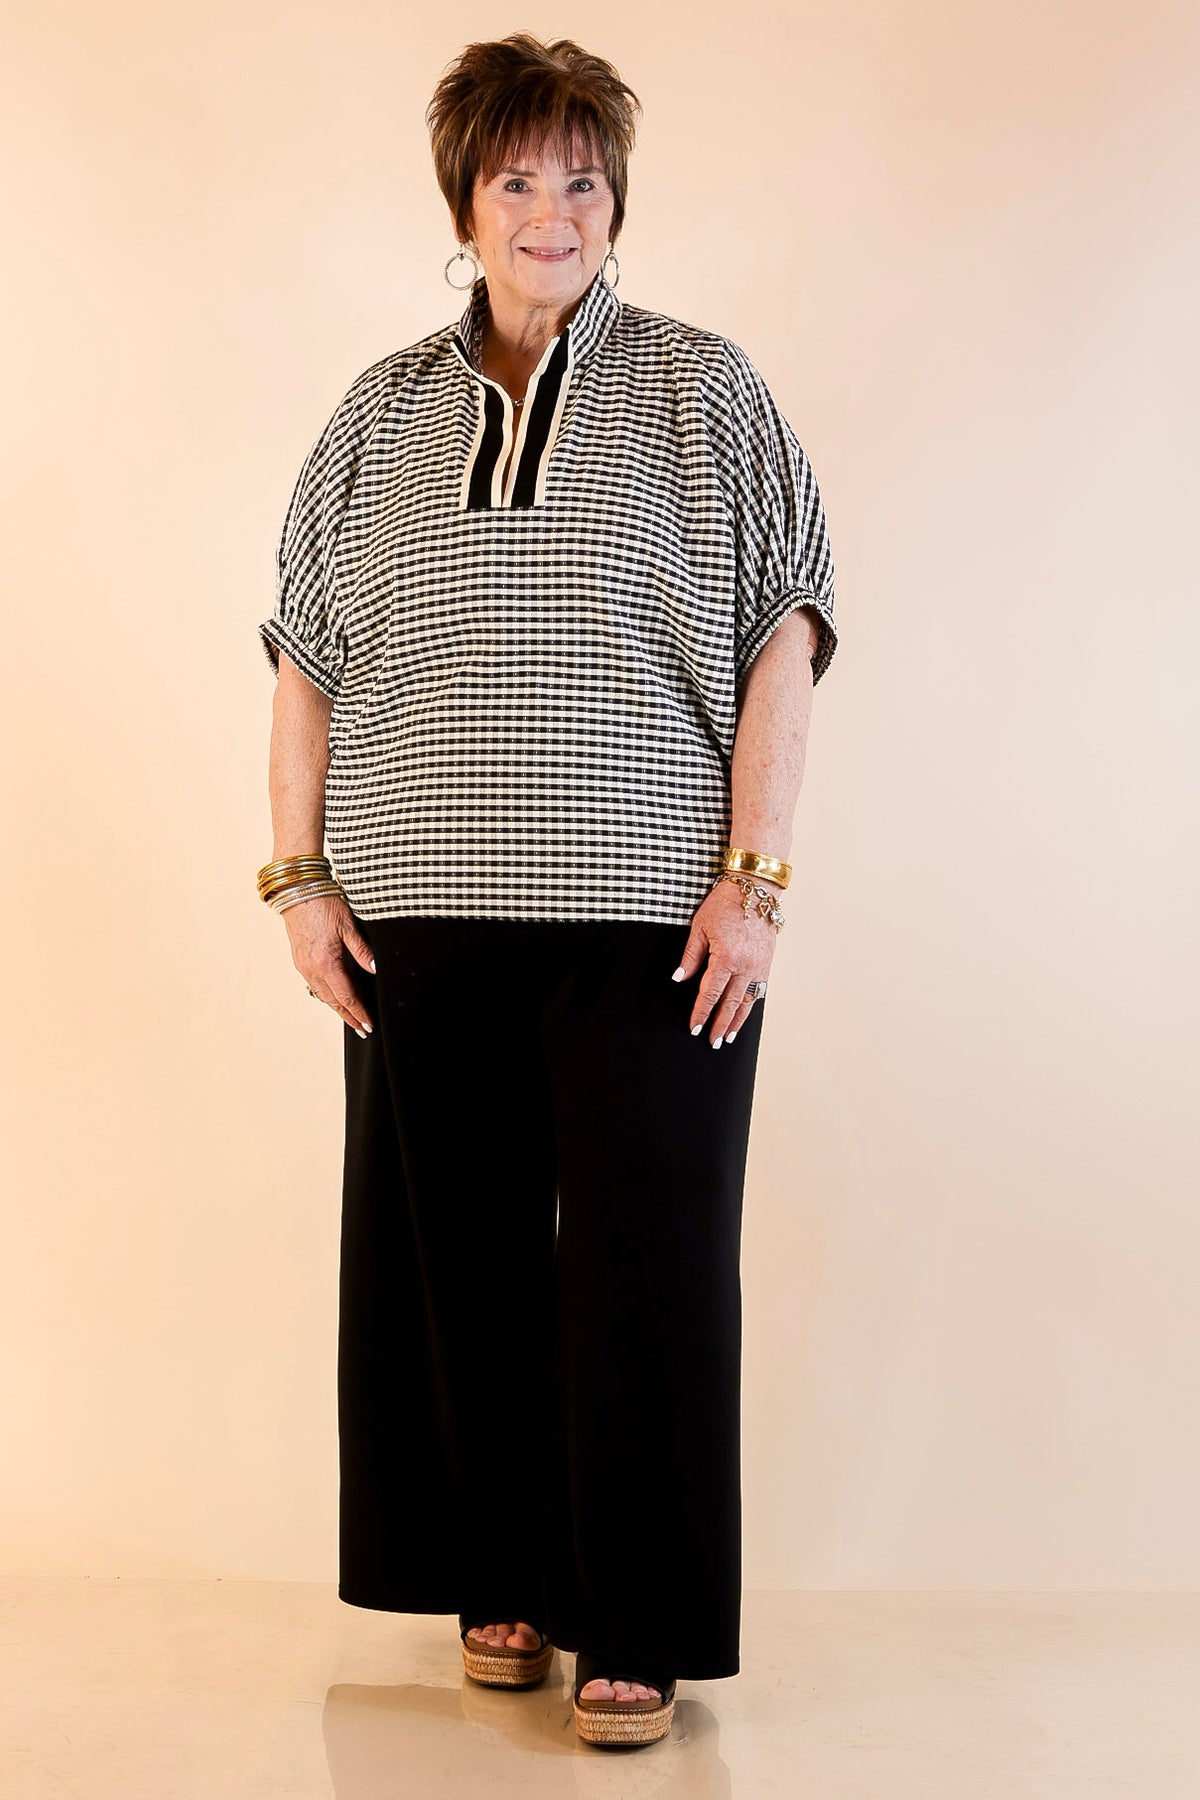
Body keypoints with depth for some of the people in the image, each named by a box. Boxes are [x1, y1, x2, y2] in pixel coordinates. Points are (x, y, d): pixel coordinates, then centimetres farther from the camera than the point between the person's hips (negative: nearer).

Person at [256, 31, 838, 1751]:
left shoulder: (703, 389, 6)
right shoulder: (381, 415, 13)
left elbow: (782, 639, 0)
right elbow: (304, 657, 14)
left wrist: (752, 873, -8)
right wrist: (300, 873, 5)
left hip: (650, 915, -3)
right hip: (423, 916, 3)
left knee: (646, 1265, -2)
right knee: (458, 1253, 7)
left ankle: (638, 1633, 8)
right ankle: (503, 1583, 23)